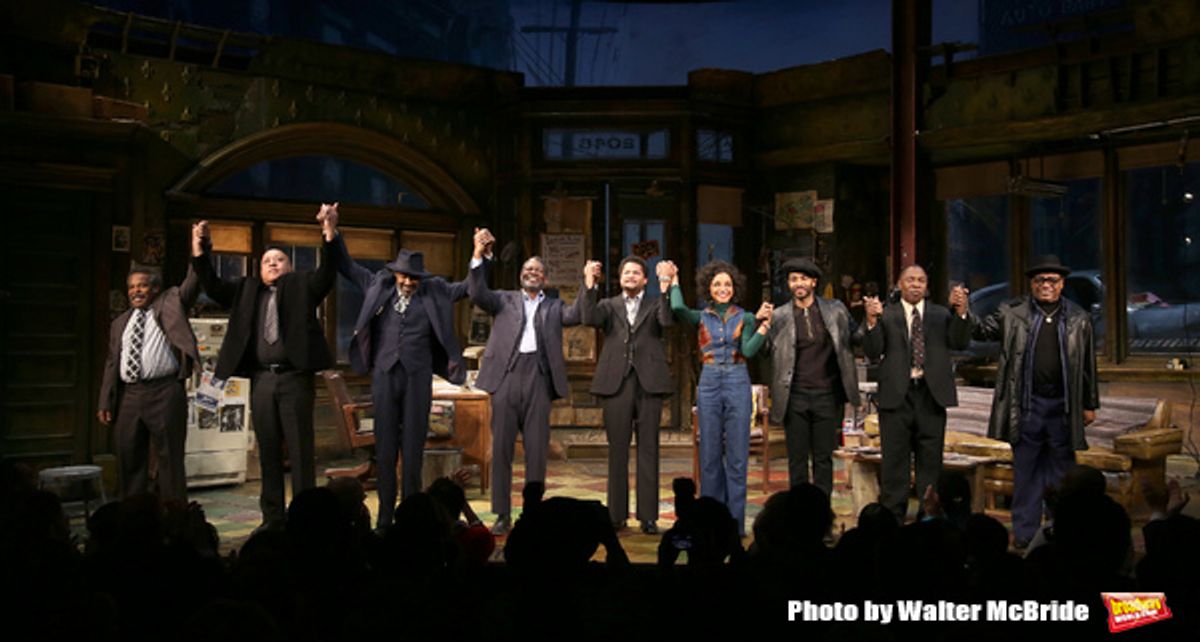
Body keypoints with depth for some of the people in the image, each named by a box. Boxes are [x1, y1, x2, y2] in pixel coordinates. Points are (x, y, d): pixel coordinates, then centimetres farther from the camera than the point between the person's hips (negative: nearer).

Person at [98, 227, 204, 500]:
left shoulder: (169, 304, 8)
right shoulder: (120, 323, 18)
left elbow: (191, 284, -5)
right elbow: (112, 363, 17)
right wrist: (106, 402, 11)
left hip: (164, 392, -5)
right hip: (129, 394, 5)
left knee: (170, 458, -2)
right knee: (129, 460, 9)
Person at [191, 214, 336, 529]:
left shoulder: (302, 285, 11)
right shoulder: (246, 289, 20)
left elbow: (326, 274, -5)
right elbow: (212, 285, 13)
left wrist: (329, 236, -19)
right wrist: (200, 249, 1)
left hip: (295, 377, -3)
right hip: (261, 379, 3)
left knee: (301, 450, -2)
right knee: (268, 451, 7)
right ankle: (272, 518, 14)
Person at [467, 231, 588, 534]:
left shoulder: (554, 307, 18)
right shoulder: (505, 300, 15)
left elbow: (575, 316, 1)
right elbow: (478, 294, -1)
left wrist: (588, 286, -12)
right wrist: (478, 255, -13)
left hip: (539, 378, 1)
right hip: (506, 376, 0)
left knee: (537, 449, 1)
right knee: (501, 447, 1)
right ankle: (503, 515, 8)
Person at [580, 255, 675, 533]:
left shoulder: (655, 305, 12)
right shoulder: (608, 305, 14)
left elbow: (668, 321, -10)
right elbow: (590, 319, -6)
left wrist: (666, 286, -14)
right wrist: (591, 284, -12)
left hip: (649, 384, -1)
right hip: (617, 383, 1)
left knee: (648, 450, 1)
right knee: (617, 450, 5)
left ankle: (648, 517, 5)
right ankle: (616, 515, 12)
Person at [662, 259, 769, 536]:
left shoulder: (745, 318, 5)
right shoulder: (701, 317, 7)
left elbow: (748, 350, -9)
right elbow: (678, 308, -14)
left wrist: (764, 325, -18)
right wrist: (674, 282, -1)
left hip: (737, 383, -1)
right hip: (709, 384, 1)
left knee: (737, 455, 1)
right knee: (710, 454, 6)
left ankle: (736, 521, 10)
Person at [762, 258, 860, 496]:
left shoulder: (835, 310, 6)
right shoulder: (779, 317, 4)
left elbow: (853, 339, 9)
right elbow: (767, 351, 4)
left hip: (826, 395, 0)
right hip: (795, 397, 0)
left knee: (824, 459, 7)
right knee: (797, 459, 6)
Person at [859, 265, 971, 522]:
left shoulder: (941, 314, 11)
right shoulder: (886, 315, 5)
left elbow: (960, 343, -3)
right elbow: (873, 352, -5)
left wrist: (961, 312, -18)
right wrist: (871, 321, -21)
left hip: (931, 394, 2)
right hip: (896, 395, -1)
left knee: (931, 460, 7)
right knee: (894, 461, 5)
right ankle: (892, 518, 12)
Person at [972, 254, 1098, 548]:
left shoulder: (1078, 319, 6)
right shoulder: (1012, 313, 2)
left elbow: (1088, 365, 10)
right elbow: (980, 332, -6)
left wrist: (1090, 404, 11)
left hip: (1063, 408, 1)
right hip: (1026, 407, -1)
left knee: (1062, 473, 11)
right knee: (1026, 474, 6)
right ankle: (1024, 534, 15)